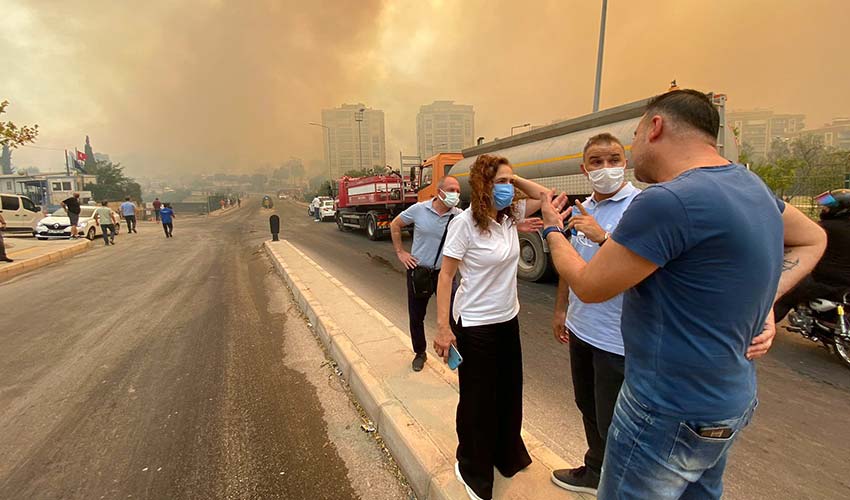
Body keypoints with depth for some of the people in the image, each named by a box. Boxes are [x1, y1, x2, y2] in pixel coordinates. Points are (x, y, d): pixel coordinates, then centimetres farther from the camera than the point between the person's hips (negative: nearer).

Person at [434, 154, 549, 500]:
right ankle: (472, 470, 37)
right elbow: (445, 276, -17)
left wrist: (515, 179, -1)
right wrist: (443, 328, -20)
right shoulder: (464, 223, -19)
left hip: (508, 319, 7)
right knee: (478, 399, 11)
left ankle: (508, 455, 50)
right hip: (475, 325, -7)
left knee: (509, 392, 23)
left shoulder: (510, 216, 0)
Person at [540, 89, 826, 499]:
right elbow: (812, 239, 20)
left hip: (669, 414, -9)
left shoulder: (667, 202, -28)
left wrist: (552, 230, -1)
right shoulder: (749, 183, 2)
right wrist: (765, 301, 7)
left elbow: (588, 286, -19)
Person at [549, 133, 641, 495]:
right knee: (588, 409, 24)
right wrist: (560, 310, 18)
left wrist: (602, 236, -31)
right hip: (580, 329, 8)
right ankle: (595, 473, 46)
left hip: (617, 339, -7)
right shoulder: (583, 209, 8)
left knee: (612, 424, 8)